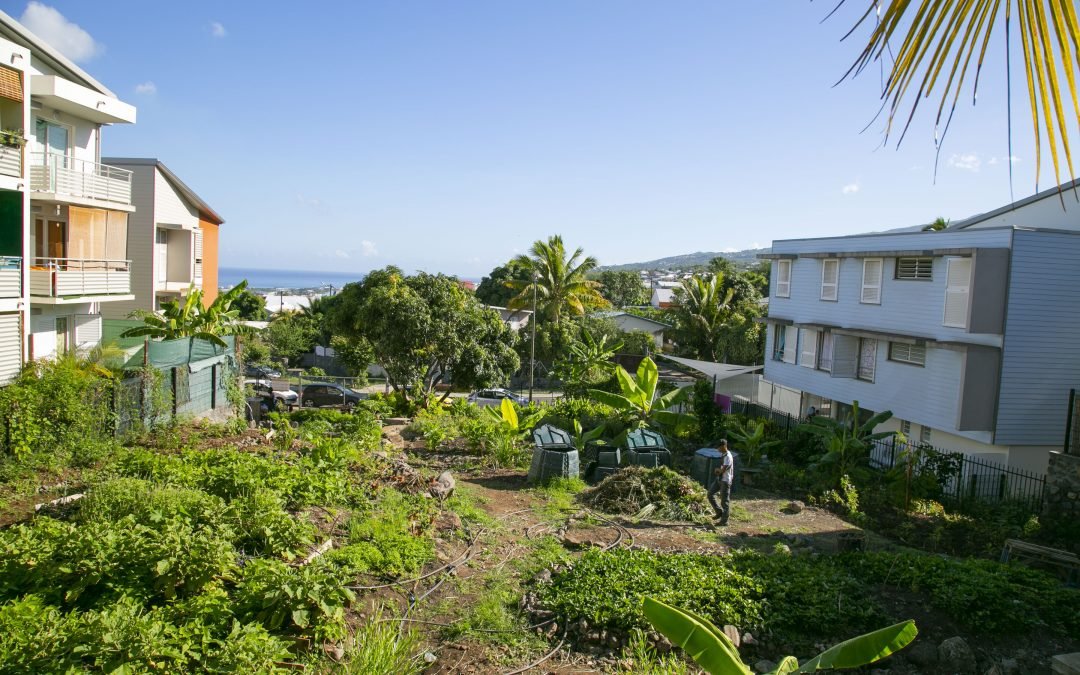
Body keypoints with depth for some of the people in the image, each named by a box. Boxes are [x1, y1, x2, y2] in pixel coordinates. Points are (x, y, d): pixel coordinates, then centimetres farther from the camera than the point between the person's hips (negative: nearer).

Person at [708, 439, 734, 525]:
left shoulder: (728, 457, -21)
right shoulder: (722, 455, 8)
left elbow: (723, 470, -25)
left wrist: (717, 470, -4)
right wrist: (718, 470, -3)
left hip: (725, 481, -9)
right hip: (719, 479, 9)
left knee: (725, 501, -1)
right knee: (710, 494, 8)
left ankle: (724, 521, 8)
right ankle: (719, 512, 19)